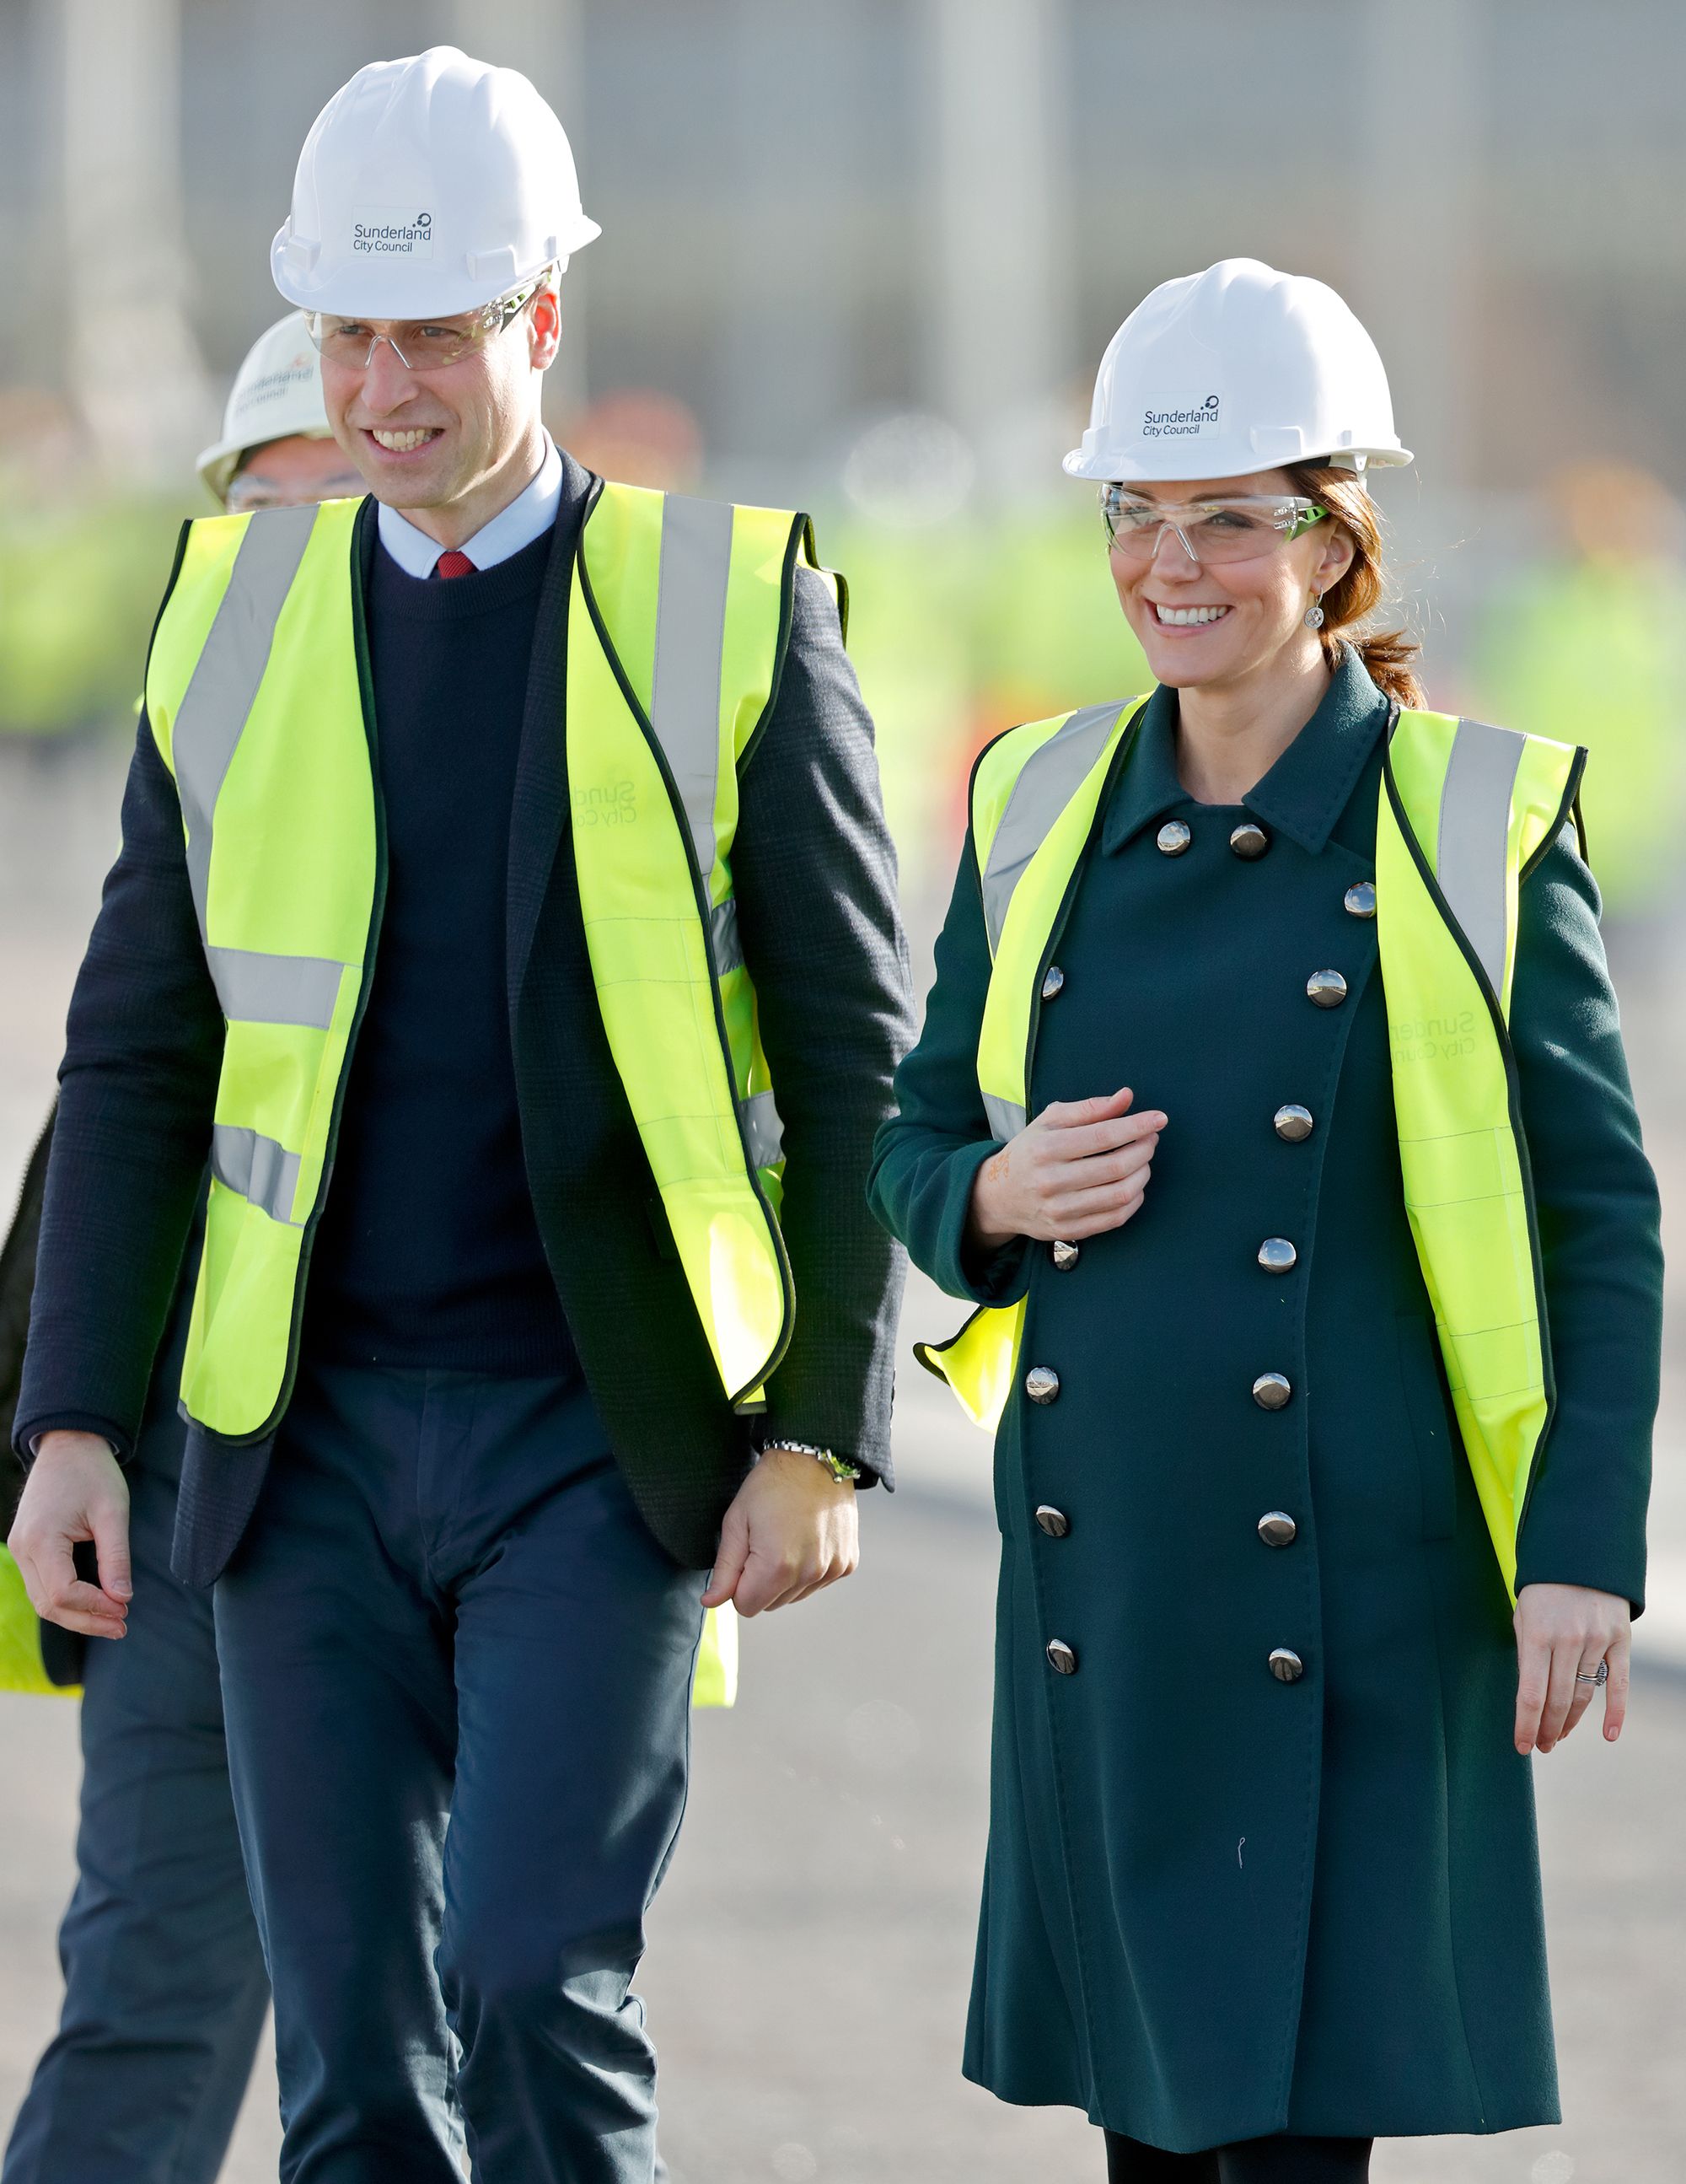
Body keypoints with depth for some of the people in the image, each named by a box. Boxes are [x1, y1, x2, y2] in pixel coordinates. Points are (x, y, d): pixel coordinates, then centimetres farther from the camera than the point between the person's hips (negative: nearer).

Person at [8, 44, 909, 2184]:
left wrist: (826, 1436, -9)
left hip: (600, 1443, -3)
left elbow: (857, 1061, -2)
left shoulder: (729, 609, -2)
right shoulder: (237, 612, 7)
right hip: (311, 1446, 3)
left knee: (533, 1991, -15)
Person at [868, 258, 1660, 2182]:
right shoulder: (1043, 811, 8)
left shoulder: (1472, 825, -3)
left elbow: (1601, 1218, -2)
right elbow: (916, 1143, 17)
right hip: (1100, 1569, 4)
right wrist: (997, 1200, -7)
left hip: (1361, 1583, -4)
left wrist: (1584, 1543, -10)